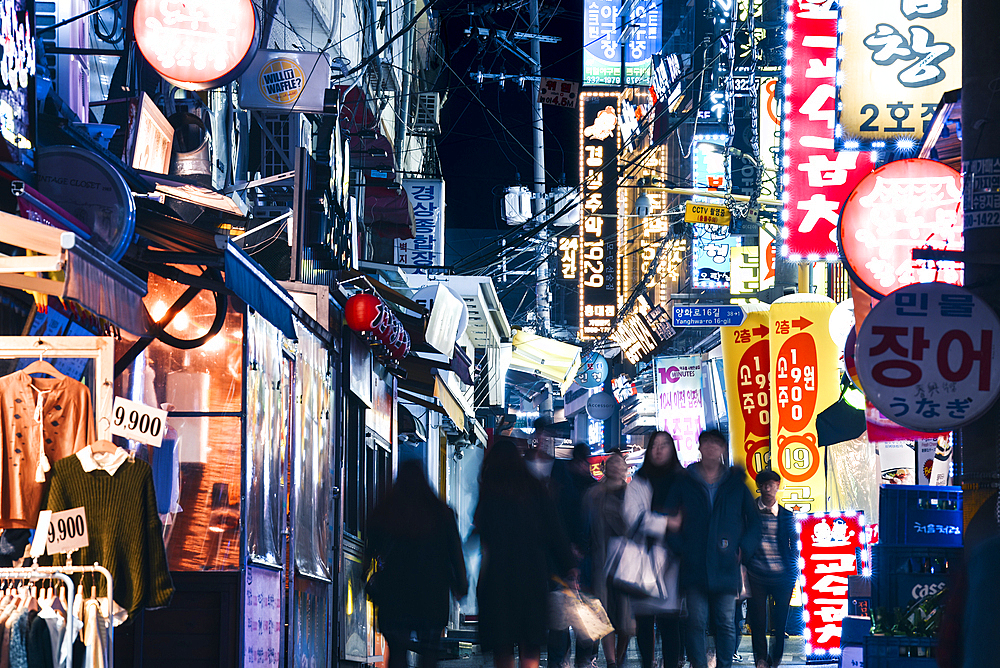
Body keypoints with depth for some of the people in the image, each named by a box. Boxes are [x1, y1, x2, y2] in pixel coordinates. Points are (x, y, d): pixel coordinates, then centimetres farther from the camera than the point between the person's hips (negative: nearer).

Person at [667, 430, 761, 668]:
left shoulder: (736, 485, 10)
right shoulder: (685, 483, 8)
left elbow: (754, 521, 14)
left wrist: (744, 550, 0)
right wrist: (680, 547, -5)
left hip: (726, 566, 1)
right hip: (695, 566, 0)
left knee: (726, 622, 1)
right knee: (696, 620, -5)